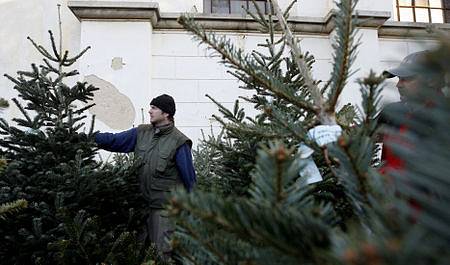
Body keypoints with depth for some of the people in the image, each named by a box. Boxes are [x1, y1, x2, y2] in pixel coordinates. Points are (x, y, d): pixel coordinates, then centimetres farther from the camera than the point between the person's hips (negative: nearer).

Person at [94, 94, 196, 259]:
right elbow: (114, 141, 7)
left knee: (162, 252, 5)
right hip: (143, 202, 6)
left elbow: (189, 178, -8)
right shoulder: (141, 133, 3)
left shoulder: (178, 142, -13)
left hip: (165, 207, -6)